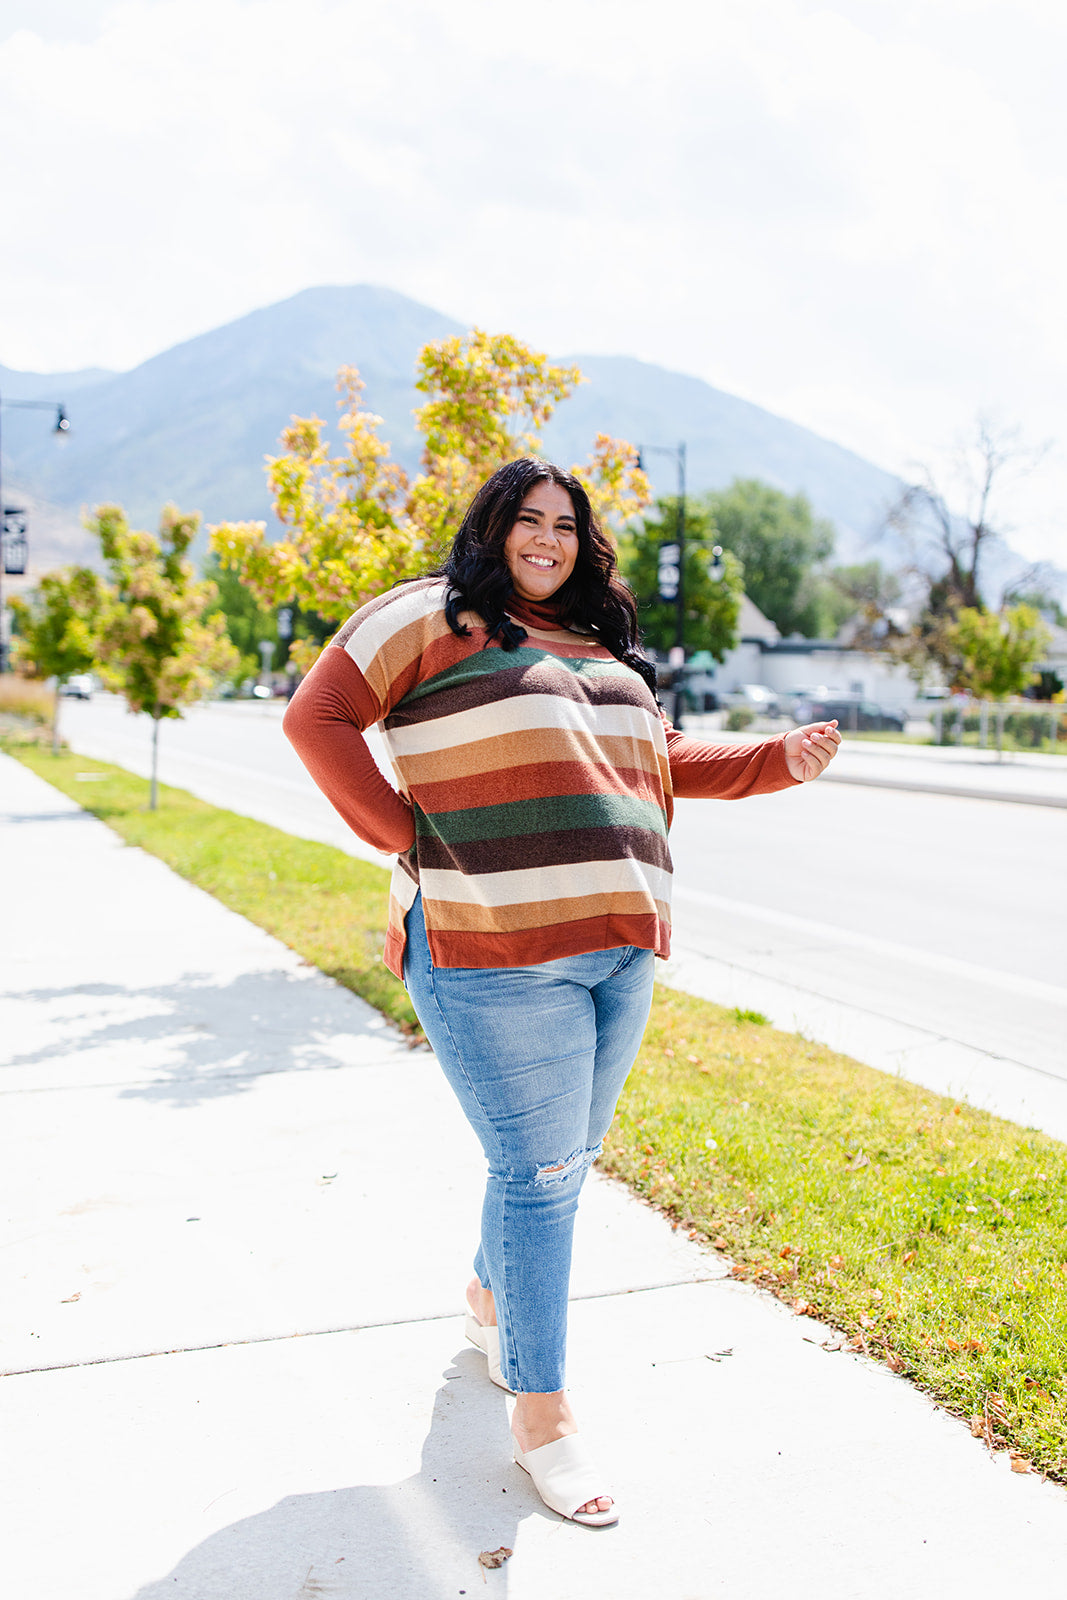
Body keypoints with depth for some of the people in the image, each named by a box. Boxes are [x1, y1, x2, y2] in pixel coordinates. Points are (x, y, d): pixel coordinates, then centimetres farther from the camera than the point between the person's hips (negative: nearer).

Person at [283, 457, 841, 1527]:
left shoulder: (599, 643, 20)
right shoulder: (432, 617, -2)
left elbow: (659, 757, 28)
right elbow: (317, 719, -6)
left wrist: (780, 761, 23)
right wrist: (405, 837, -9)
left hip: (618, 944, 7)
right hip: (494, 953, -7)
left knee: (566, 1159, 17)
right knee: (538, 1170, -2)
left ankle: (489, 1298, 43)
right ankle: (540, 1411, 13)